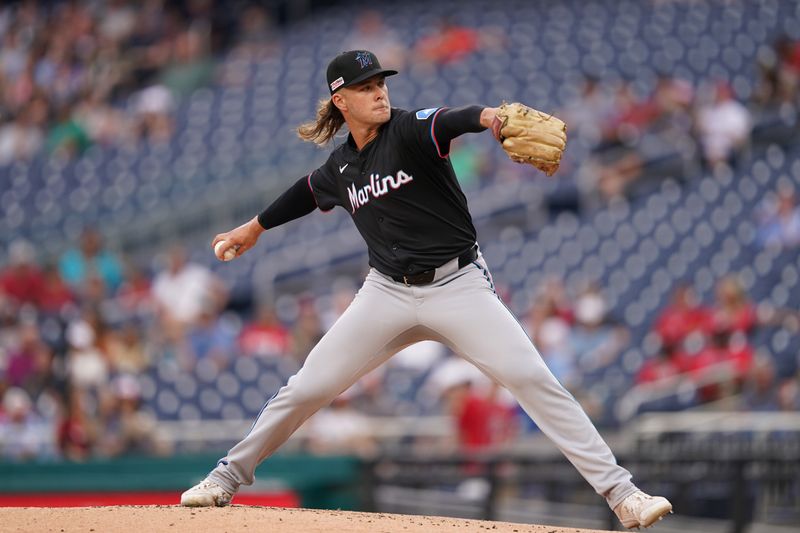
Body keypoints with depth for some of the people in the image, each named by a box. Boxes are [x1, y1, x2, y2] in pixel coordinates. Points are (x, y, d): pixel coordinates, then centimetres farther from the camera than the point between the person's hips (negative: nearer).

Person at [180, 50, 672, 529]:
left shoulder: (409, 130, -10)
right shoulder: (340, 167, 6)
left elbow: (450, 121, -33)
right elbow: (307, 193, 28)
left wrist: (493, 117, -56)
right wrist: (253, 228, 43)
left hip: (459, 286, -4)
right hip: (389, 293, 4)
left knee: (534, 380, -16)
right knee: (307, 388, 3)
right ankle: (228, 478, 22)